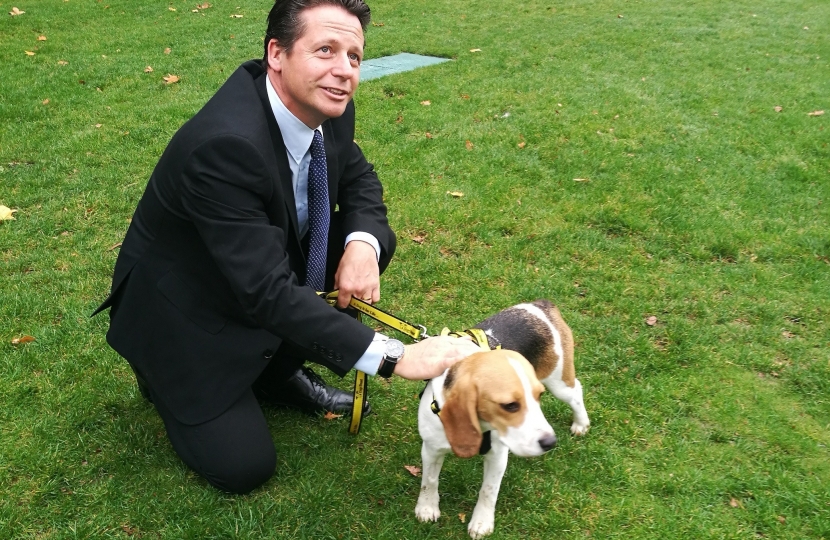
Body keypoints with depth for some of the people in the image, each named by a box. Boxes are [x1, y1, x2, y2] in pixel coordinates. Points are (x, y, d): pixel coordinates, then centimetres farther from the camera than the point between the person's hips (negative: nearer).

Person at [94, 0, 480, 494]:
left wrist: (363, 244, -20)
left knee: (373, 239, -7)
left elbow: (358, 179, 4)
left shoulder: (327, 108, -13)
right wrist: (394, 357, -39)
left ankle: (278, 371, 10)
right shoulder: (224, 143, -36)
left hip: (268, 266, 7)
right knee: (244, 467, -11)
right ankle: (165, 375, 17)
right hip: (184, 313, -7)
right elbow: (268, 293, -38)